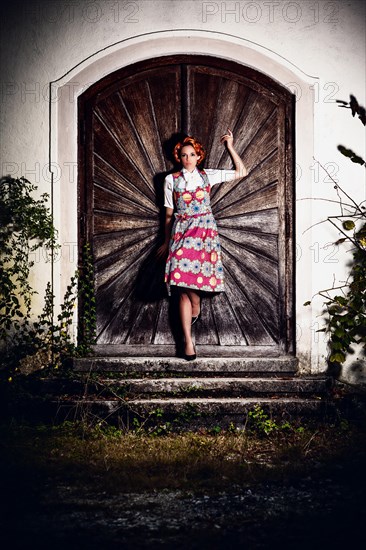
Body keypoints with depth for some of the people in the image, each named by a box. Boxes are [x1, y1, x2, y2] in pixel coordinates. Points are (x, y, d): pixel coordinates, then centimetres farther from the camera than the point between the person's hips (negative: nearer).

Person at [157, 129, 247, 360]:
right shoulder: (171, 180, 6)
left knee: (189, 285, -7)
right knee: (184, 286, -8)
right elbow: (169, 214, 12)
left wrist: (230, 147, 3)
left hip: (205, 231, 1)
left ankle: (195, 307, 30)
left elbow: (241, 172, 7)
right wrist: (167, 242, 15)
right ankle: (188, 341, -4)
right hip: (181, 233, -1)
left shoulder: (208, 176, 8)